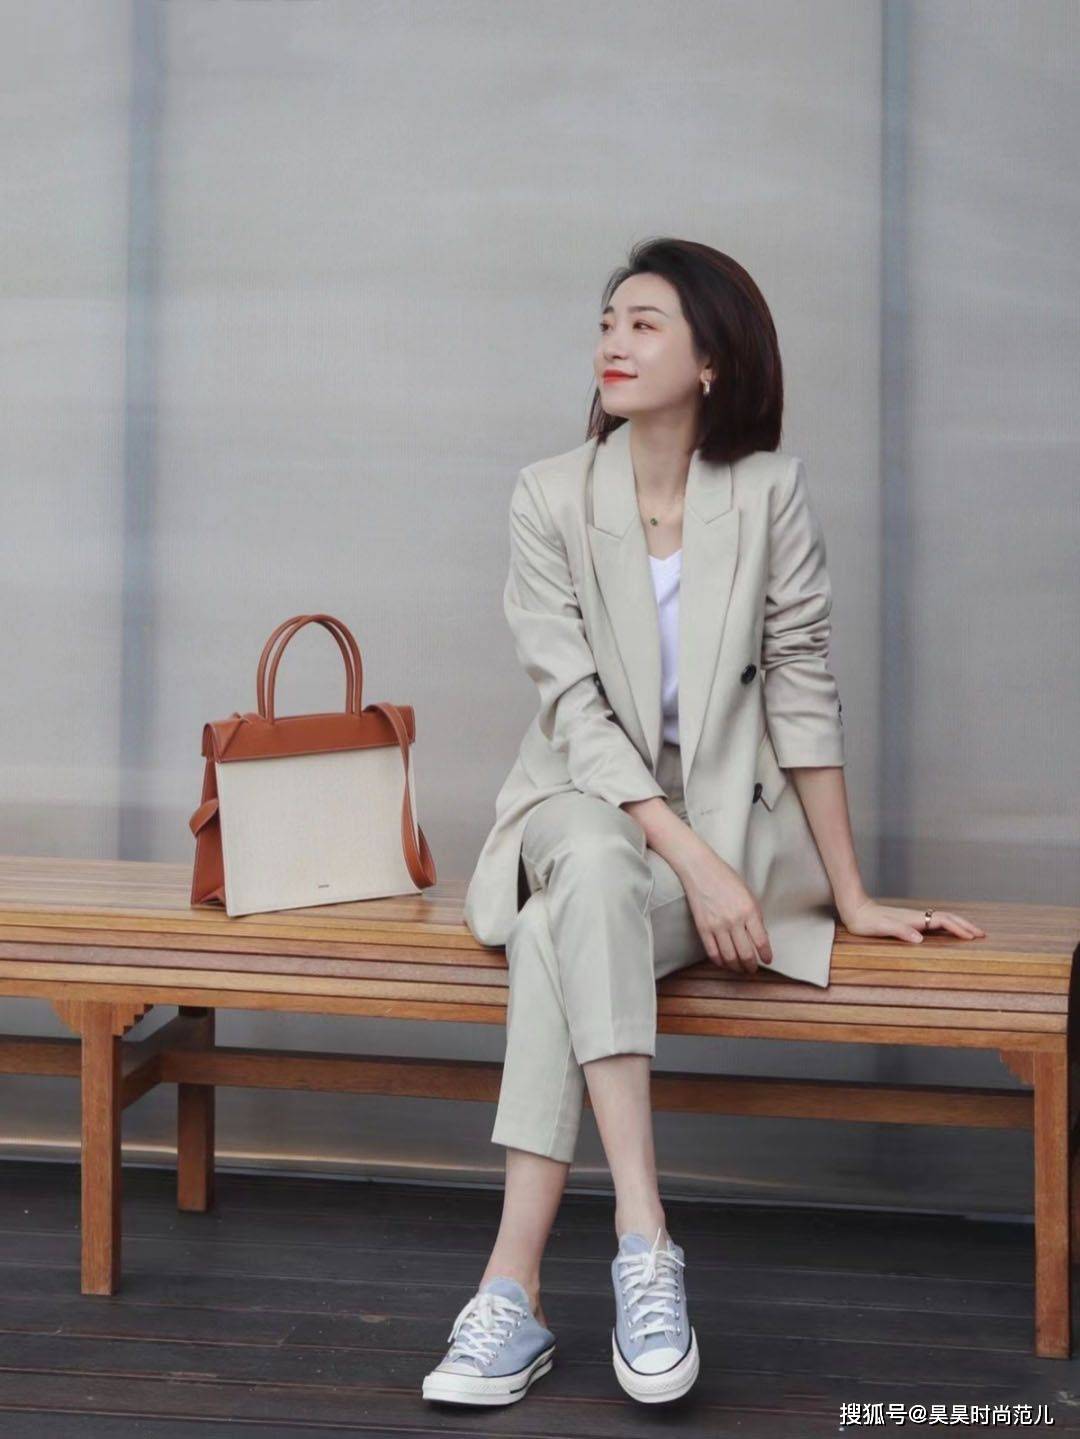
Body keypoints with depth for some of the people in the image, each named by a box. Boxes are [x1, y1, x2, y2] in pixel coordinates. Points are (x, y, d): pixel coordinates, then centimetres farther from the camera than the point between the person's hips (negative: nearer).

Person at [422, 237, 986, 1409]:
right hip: (585, 803, 1)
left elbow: (802, 692, -3)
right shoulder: (550, 497, -4)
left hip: (728, 812, -1)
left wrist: (851, 897, -3)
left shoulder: (769, 492, -5)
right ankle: (643, 1244, -39)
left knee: (565, 935, -32)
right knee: (594, 872, -36)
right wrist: (695, 865, -23)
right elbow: (575, 705, -11)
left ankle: (513, 1288, -32)